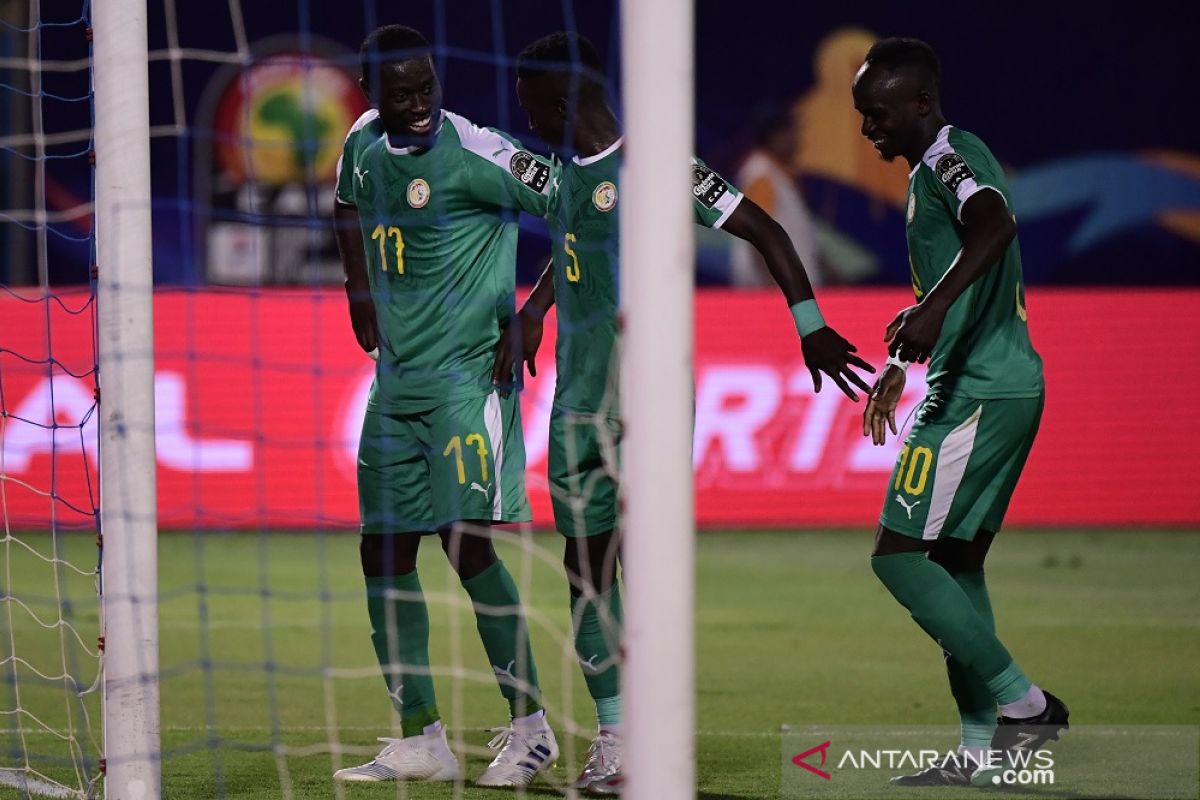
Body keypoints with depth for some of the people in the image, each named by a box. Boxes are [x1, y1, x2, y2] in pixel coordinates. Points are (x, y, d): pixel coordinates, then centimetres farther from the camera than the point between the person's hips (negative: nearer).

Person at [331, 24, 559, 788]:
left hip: (466, 371, -7)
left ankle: (531, 724, -2)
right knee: (385, 554, 6)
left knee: (467, 542, -13)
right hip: (396, 378, 7)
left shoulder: (475, 151, -14)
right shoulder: (364, 144, 7)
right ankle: (422, 740, 12)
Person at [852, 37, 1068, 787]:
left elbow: (996, 225, -36)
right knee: (956, 561, 13)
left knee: (899, 555, -9)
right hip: (1005, 387, 11)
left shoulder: (952, 157, -13)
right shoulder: (936, 167, 19)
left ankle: (1025, 702, -9)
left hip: (978, 394, -11)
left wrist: (932, 306, -48)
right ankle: (981, 750, 13)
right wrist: (903, 364, 42)